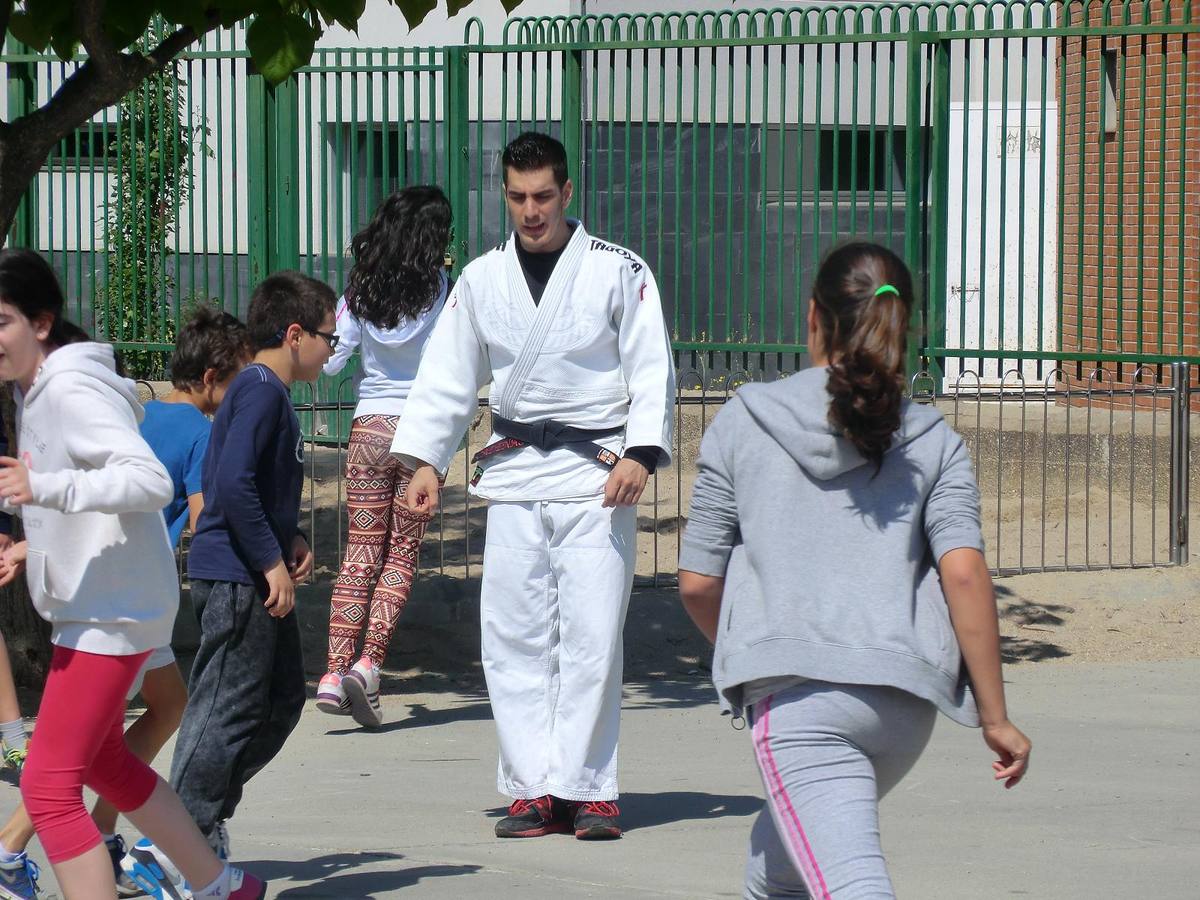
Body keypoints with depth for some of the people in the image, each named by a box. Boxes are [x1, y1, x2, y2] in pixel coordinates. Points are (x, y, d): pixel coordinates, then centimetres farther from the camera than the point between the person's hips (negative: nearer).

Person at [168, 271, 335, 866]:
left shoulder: (266, 391, 17)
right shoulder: (261, 391, -15)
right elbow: (234, 484, -24)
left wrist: (290, 541, 10)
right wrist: (272, 562, -20)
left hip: (254, 578, 10)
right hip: (237, 580, -10)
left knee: (281, 701, 14)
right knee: (227, 709, -6)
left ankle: (203, 817, 19)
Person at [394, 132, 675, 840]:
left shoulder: (618, 271, 1)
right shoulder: (483, 279, 11)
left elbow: (652, 371, -2)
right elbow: (448, 377, 13)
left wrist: (640, 453, -15)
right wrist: (425, 459, 3)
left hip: (597, 475, -3)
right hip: (515, 478, 3)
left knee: (591, 635, -7)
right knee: (515, 636, 0)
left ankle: (587, 789, -2)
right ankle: (534, 789, 4)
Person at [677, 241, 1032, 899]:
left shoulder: (742, 424, 7)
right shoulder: (933, 443, 9)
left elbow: (697, 583, 9)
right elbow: (965, 574, -3)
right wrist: (995, 716, 1)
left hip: (797, 695, -4)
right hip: (907, 700, 4)